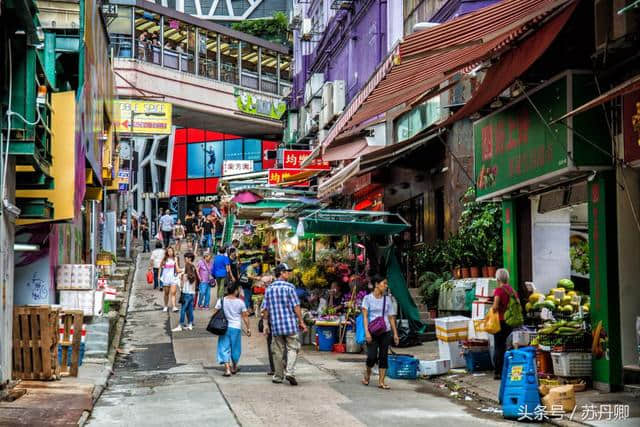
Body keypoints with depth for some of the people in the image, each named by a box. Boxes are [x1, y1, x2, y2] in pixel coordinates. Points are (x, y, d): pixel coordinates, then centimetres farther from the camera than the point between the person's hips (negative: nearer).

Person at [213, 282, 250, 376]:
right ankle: (234, 368, 30)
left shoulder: (221, 301, -3)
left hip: (224, 327, 0)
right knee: (235, 348, 16)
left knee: (225, 348, 2)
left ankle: (227, 369, -9)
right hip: (236, 328, 0)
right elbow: (245, 316, -3)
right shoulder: (240, 302, -5)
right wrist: (248, 328, 4)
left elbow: (215, 314, -2)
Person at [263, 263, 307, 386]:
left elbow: (266, 308, 8)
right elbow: (296, 306, -8)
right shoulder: (289, 287, -7)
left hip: (275, 325, 4)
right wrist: (301, 322, -2)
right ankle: (290, 372, -13)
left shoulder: (269, 288, 7)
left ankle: (278, 376, 15)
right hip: (290, 323, -4)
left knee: (278, 351, 10)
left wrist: (266, 324, 14)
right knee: (292, 348, 3)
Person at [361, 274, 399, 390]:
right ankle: (367, 374, 22)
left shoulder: (388, 299, 8)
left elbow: (391, 317, 11)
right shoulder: (368, 298, -1)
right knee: (372, 356, -7)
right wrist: (367, 332, -15)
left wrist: (395, 333, 8)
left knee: (383, 356, 1)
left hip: (385, 331, 3)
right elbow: (365, 316, -5)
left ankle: (381, 381, 7)